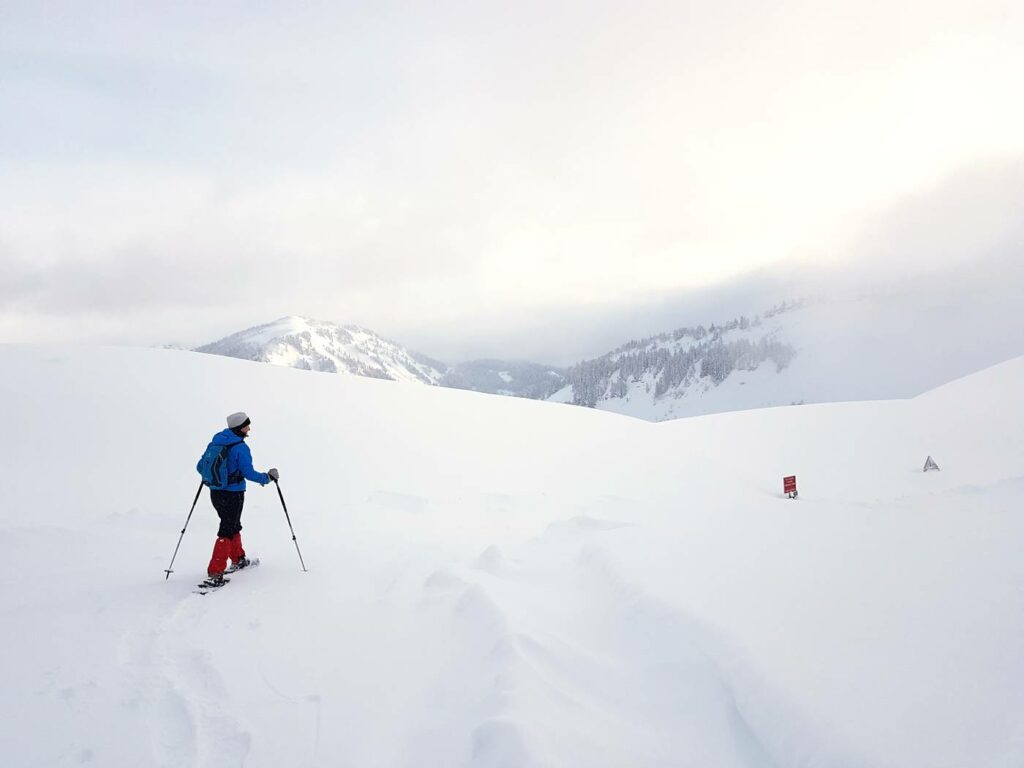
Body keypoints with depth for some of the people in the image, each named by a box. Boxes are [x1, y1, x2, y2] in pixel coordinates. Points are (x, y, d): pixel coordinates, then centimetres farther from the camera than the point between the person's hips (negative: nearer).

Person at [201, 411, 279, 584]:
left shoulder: (217, 440, 3)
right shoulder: (241, 448, -19)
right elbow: (249, 473, -20)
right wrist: (268, 477, -4)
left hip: (215, 492, 8)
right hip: (233, 495, -8)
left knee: (233, 525, 24)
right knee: (227, 531, -1)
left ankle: (238, 559, 40)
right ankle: (215, 572, -4)